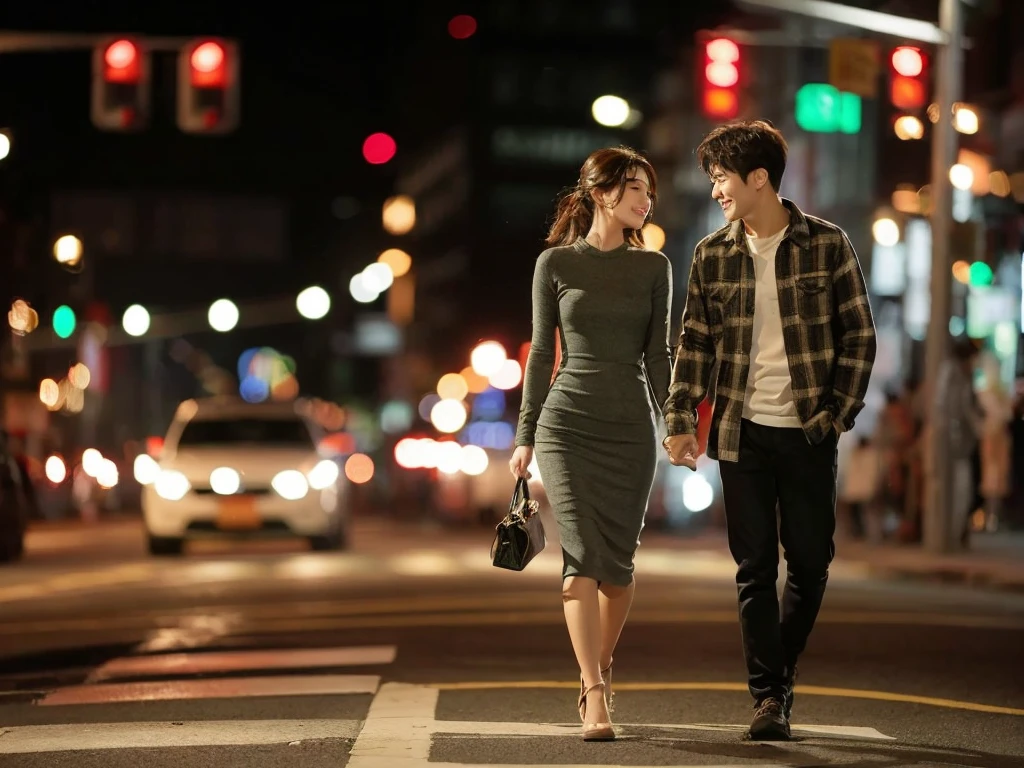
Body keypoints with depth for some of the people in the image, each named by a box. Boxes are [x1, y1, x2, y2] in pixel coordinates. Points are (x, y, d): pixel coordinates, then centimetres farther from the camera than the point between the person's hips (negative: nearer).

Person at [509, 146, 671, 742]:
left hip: (631, 426, 2)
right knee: (584, 553, -12)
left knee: (618, 560, 3)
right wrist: (525, 436, 5)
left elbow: (657, 355, 9)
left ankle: (597, 674, 23)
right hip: (568, 423, -2)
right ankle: (595, 696, -15)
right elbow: (542, 353, 7)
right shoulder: (556, 263, 4)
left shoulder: (653, 267, 8)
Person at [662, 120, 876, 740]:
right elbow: (695, 344, 8)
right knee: (755, 569, 0)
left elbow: (860, 336, 1)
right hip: (743, 432, 1)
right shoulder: (713, 255, 5)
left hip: (809, 432, -1)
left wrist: (839, 412, -6)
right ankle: (769, 697, 5)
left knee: (811, 563, 4)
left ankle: (781, 672, 25)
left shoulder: (828, 245, -2)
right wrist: (681, 421, 0)